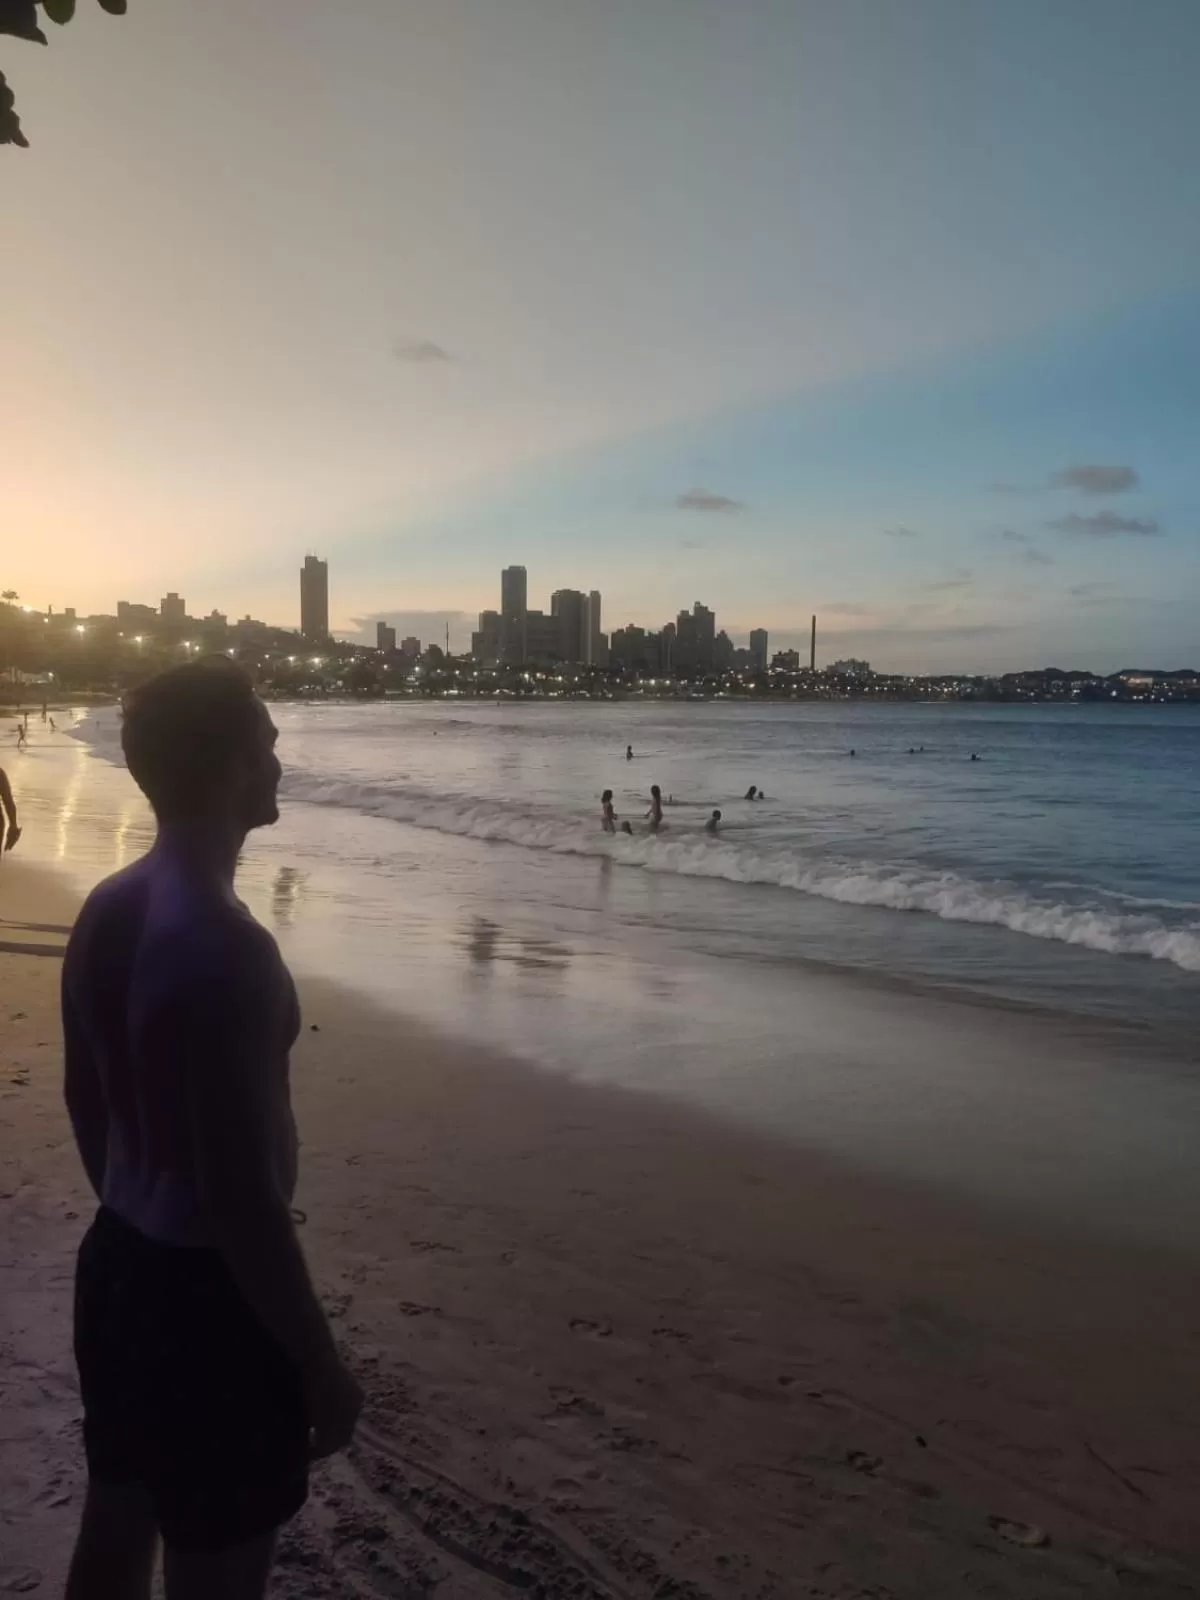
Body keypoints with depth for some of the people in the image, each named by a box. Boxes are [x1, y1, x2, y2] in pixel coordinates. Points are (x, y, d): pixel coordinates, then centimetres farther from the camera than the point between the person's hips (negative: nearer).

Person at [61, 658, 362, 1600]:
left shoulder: (105, 912, -1)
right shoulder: (227, 950, -29)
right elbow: (243, 1199, -26)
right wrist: (321, 1368, -14)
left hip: (118, 1265, 9)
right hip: (207, 1294, -9)